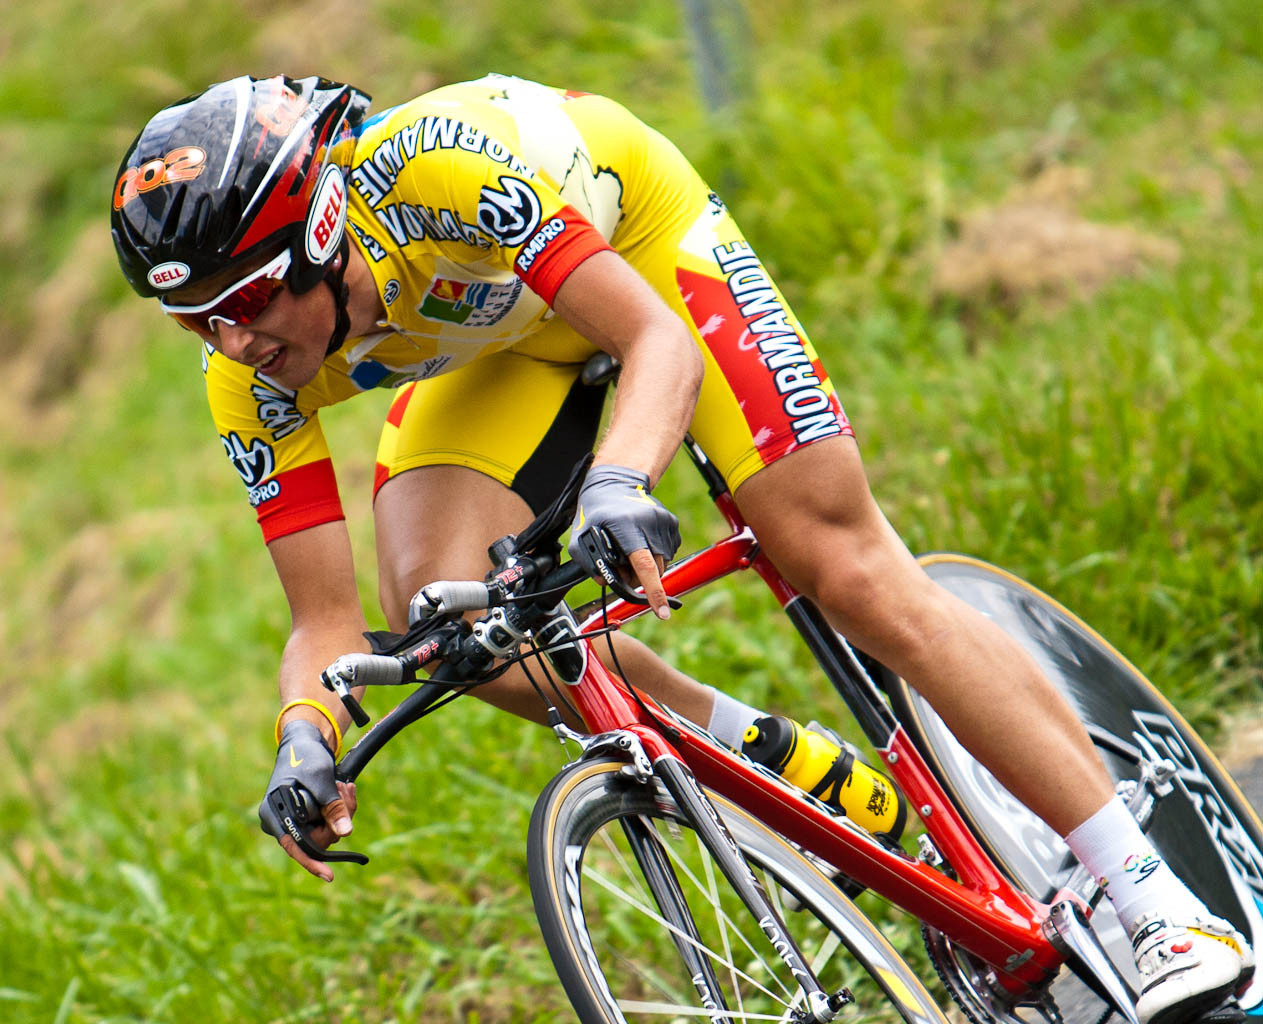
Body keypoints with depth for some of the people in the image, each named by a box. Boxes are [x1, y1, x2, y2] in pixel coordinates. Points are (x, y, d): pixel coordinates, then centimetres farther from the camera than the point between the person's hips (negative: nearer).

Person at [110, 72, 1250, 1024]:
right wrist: (306, 732, -43)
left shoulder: (437, 166, -41)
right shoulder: (252, 378, -24)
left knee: (846, 570, -15)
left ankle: (1160, 902, -8)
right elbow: (325, 618, -21)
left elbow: (661, 340, -43)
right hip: (499, 347, 5)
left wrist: (619, 482, -63)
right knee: (436, 607, -22)